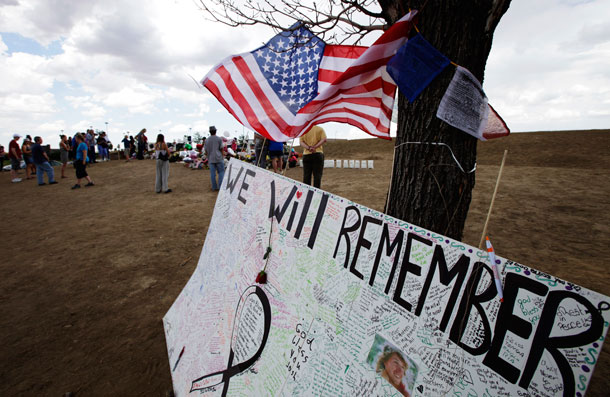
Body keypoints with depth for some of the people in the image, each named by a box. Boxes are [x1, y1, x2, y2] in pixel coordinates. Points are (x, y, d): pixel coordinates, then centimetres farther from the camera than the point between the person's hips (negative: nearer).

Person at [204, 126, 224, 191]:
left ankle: (214, 187, 8)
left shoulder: (207, 140, 9)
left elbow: (205, 150, 10)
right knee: (221, 172, 3)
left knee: (212, 173, 5)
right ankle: (220, 187, -5)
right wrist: (222, 156, 11)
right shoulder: (219, 139, -2)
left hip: (211, 159, 4)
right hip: (218, 158, -4)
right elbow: (221, 149, -2)